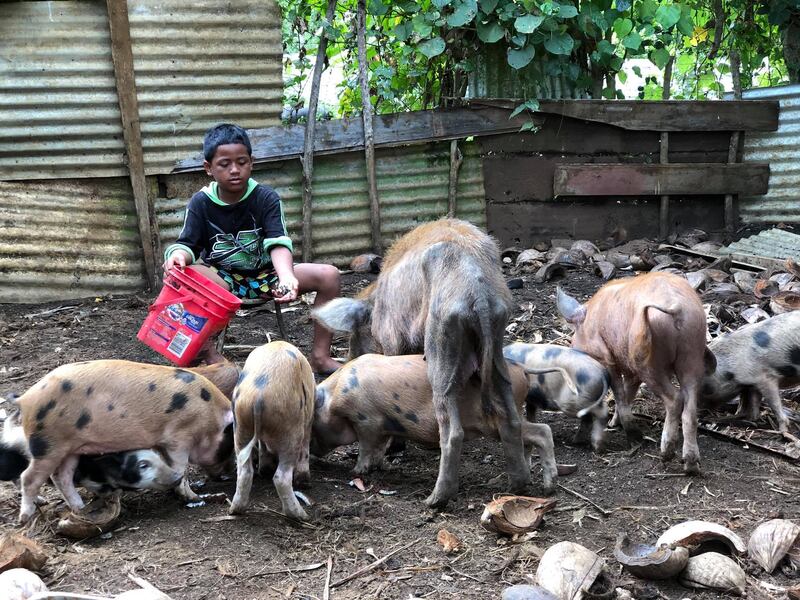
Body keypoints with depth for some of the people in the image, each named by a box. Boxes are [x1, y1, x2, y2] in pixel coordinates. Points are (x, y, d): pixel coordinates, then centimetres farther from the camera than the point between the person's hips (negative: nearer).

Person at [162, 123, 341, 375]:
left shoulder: (266, 198, -8)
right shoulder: (201, 202, -4)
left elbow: (278, 244, -21)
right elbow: (187, 244, -7)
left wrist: (286, 277, -42)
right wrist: (178, 255, -35)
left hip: (265, 274, 0)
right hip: (222, 278, 0)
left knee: (329, 275, -20)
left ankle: (320, 355, -11)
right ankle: (210, 355, -23)